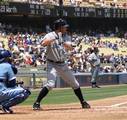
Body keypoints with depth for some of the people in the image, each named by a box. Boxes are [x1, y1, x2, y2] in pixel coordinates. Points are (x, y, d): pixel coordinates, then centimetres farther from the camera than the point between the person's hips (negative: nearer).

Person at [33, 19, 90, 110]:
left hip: (63, 65, 7)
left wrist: (64, 43, -20)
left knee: (75, 84, 12)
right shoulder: (50, 35, -11)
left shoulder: (63, 37, 9)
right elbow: (43, 43, -31)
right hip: (52, 64, -7)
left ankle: (83, 102, 27)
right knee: (50, 84, -24)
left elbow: (71, 48, -2)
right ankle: (37, 103, -17)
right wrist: (55, 38, -32)